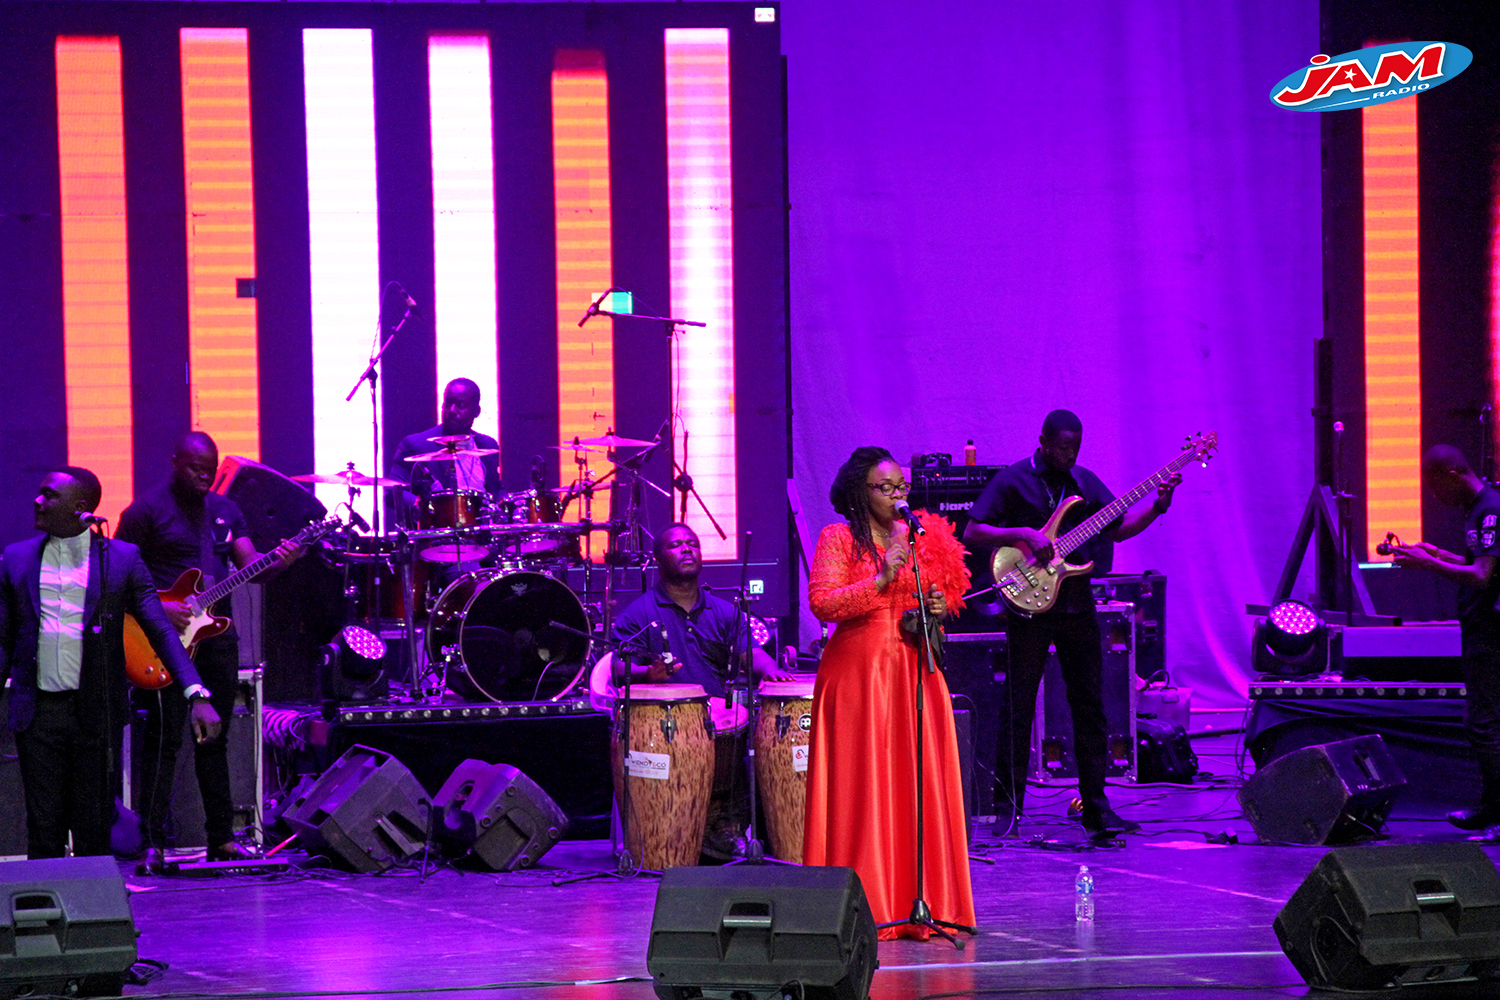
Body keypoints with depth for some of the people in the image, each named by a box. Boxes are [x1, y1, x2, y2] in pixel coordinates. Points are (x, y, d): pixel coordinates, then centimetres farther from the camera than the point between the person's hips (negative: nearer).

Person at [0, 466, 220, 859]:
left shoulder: (121, 558, 2)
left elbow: (162, 631, -2)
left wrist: (197, 695, -14)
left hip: (97, 715, -2)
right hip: (38, 713, 2)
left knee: (94, 834, 1)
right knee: (44, 832, 1)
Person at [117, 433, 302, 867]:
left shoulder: (226, 510, 15)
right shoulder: (146, 511, -3)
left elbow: (251, 565, 8)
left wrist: (277, 562, -14)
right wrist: (157, 608, -18)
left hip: (217, 633, 6)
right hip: (167, 637, -6)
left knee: (215, 740, 10)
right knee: (163, 740, -9)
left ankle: (222, 838, 15)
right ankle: (153, 844, -8)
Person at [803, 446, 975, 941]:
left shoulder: (922, 537, 14)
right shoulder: (837, 539, -2)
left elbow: (946, 592, 25)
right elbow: (822, 603, -13)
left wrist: (940, 606, 2)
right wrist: (880, 581, -21)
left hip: (915, 670, 5)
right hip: (858, 672, -5)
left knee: (921, 785, 2)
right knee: (862, 789, -5)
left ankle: (920, 904, 7)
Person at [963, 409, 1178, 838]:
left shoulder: (1084, 481, 12)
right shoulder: (1012, 481, -4)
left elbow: (1117, 528, 17)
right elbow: (971, 533, -8)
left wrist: (1157, 505, 2)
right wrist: (1023, 535, -19)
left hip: (1077, 607, 5)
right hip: (1030, 607, -5)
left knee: (1090, 706, 5)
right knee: (1019, 707, -3)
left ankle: (1095, 806, 10)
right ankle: (1007, 806, 2)